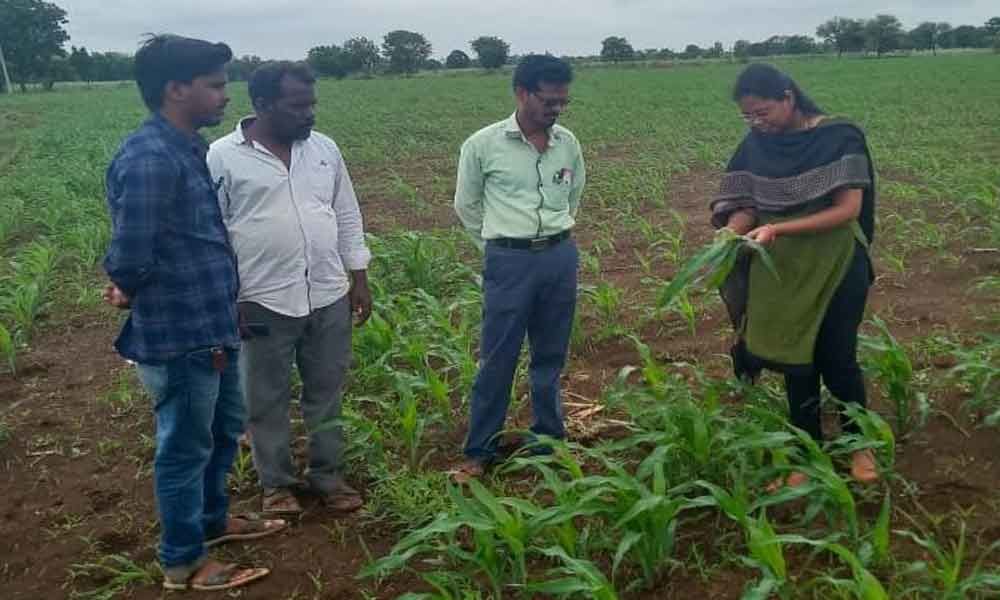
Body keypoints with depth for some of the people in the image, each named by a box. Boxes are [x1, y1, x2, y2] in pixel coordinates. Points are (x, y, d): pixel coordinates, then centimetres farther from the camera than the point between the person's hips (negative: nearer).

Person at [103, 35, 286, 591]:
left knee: (225, 430, 24)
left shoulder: (189, 147, 8)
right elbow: (129, 258, -25)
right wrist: (132, 295, -3)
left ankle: (212, 519, 46)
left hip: (213, 327, 9)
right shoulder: (150, 160, -24)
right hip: (179, 338, -9)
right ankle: (184, 563, 27)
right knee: (186, 448, 8)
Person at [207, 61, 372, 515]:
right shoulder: (223, 157, -8)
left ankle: (327, 474, 29)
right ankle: (277, 483, 27)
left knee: (326, 393, 14)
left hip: (329, 297, 4)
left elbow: (348, 217, 12)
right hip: (264, 303, -3)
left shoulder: (325, 149, 5)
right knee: (267, 400, 10)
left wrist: (359, 278, 9)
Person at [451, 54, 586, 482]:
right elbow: (466, 207, 4)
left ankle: (549, 440, 28)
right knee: (497, 360, 1)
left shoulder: (568, 143, 3)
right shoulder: (483, 145, -8)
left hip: (561, 257, 4)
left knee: (551, 355, 13)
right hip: (509, 262, -3)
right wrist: (501, 248, 8)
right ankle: (479, 451, 15)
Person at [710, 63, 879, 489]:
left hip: (835, 267, -4)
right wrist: (730, 234, -23)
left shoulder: (838, 137, -13)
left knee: (836, 359, 5)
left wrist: (778, 228, -27)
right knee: (796, 362, 10)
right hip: (781, 270, 4)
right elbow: (746, 204, 0)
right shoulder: (756, 145, 1)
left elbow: (848, 209, -18)